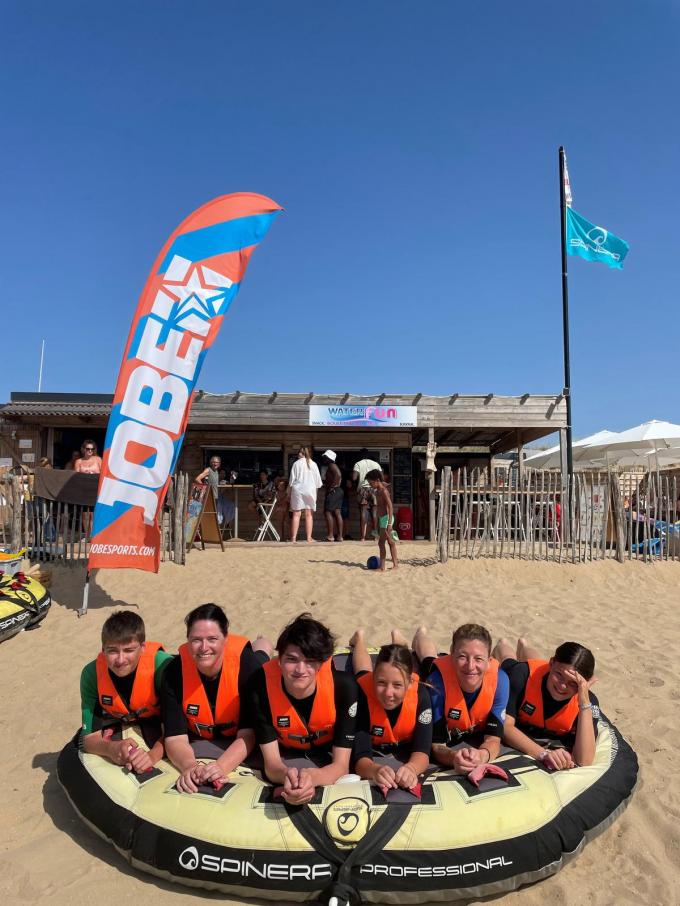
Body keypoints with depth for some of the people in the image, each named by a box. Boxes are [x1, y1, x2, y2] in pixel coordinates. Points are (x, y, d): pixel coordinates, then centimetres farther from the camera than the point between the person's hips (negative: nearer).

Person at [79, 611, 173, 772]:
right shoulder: (92, 673, -24)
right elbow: (88, 737, -22)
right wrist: (110, 748, -44)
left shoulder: (162, 666, -34)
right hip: (115, 724, 3)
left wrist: (153, 754, -46)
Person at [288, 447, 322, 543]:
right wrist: (315, 490, 18)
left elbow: (291, 480, 0)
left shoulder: (296, 463, -2)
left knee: (296, 514, 0)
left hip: (298, 490, -1)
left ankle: (293, 537, -2)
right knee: (309, 515, 5)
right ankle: (309, 537, 3)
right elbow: (318, 480, 7)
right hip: (310, 491, 1)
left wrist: (289, 491, 8)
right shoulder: (313, 464, 4)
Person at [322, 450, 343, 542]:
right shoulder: (333, 466, 21)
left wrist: (332, 486, -22)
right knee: (337, 513, 7)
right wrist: (325, 482, 23)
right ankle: (339, 535, 5)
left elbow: (338, 475, -26)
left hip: (333, 491, -10)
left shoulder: (331, 466, -9)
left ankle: (330, 535, -14)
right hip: (338, 491, 10)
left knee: (328, 512, -10)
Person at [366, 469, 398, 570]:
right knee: (390, 542, 14)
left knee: (381, 542, -9)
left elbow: (390, 506, -23)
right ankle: (395, 563, 22)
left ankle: (382, 567, -6)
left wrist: (390, 522, -29)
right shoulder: (377, 491, 12)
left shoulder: (383, 491, -16)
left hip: (386, 518, -10)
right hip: (382, 518, 10)